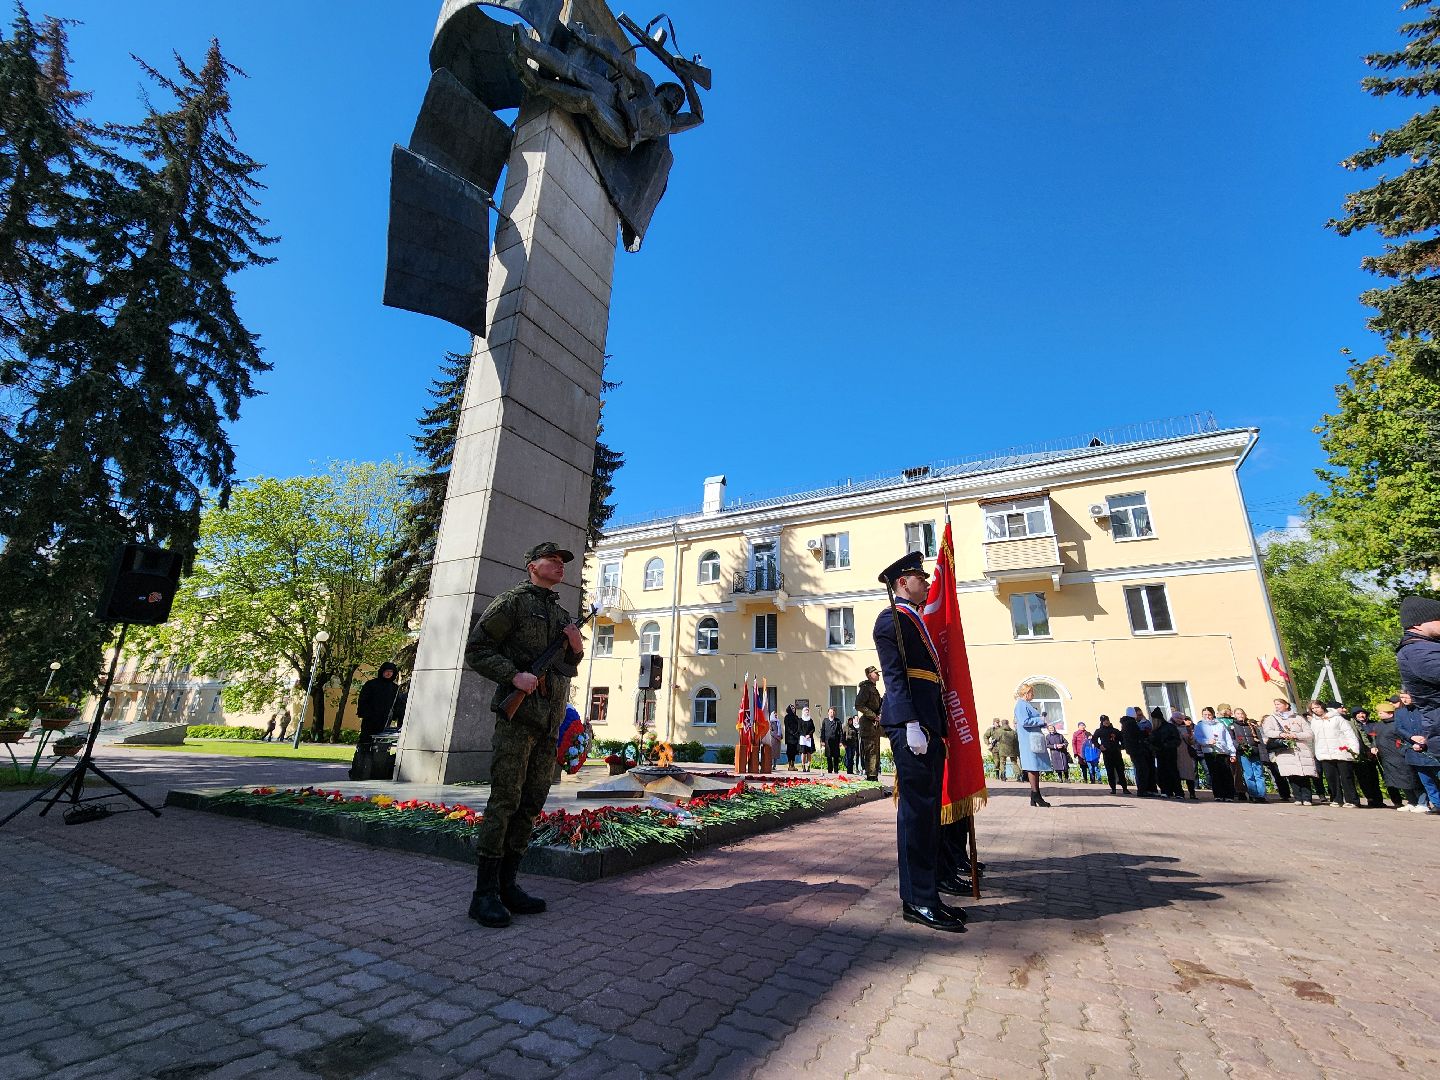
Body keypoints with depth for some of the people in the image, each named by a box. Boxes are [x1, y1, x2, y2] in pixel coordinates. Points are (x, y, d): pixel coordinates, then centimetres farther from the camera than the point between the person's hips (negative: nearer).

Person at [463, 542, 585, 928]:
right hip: (518, 714, -7)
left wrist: (576, 649, 3)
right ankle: (484, 894, 5)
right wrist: (514, 675, -18)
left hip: (550, 721, 7)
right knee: (504, 802, -5)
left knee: (531, 806, 9)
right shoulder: (512, 600, -1)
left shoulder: (562, 614, 20)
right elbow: (476, 650, -6)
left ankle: (506, 885, 20)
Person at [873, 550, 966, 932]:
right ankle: (918, 900, 3)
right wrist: (911, 725, -22)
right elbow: (894, 676, -15)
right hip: (911, 722, -10)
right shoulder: (891, 618, -6)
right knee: (917, 809, -6)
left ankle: (927, 893, 21)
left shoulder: (915, 621, 24)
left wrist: (938, 728, 20)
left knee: (927, 811, 12)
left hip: (929, 724, 10)